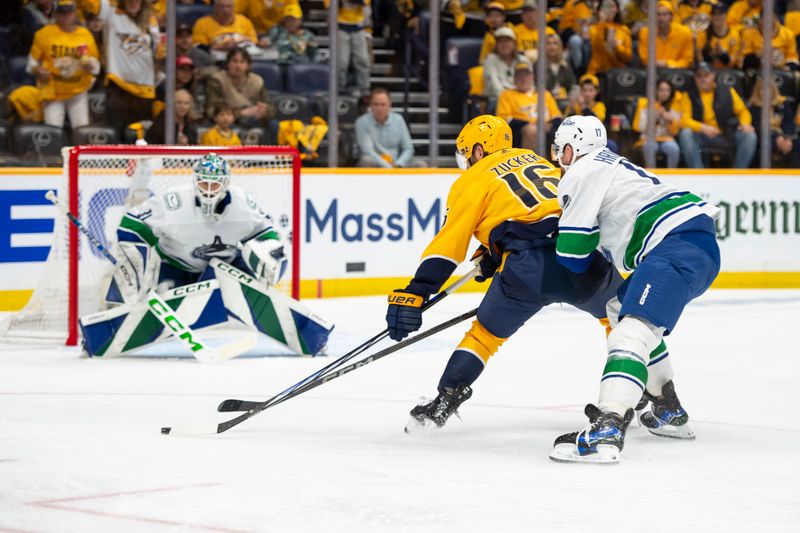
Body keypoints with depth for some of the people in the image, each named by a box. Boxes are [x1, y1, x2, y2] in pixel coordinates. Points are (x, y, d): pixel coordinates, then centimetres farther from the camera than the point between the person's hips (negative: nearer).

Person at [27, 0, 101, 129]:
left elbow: (95, 63, 8)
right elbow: (33, 60, 5)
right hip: (52, 90, -1)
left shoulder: (86, 35, 3)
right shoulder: (44, 33, -2)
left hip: (78, 90, 1)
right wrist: (38, 70, -16)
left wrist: (90, 66, -15)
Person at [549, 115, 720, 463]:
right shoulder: (609, 165, 29)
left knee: (634, 329, -25)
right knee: (621, 306, 29)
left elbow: (573, 254, -4)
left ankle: (607, 430, -46)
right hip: (701, 248, 10)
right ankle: (669, 411, 33)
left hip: (677, 247, -10)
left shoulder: (581, 173, -1)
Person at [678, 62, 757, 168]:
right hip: (702, 137, -1)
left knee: (749, 136, -25)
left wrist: (745, 124, -13)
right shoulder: (690, 95, 3)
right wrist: (702, 127, -26)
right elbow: (684, 120, -7)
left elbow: (743, 111, 11)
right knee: (686, 134, -31)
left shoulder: (727, 92, 8)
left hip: (727, 136, 1)